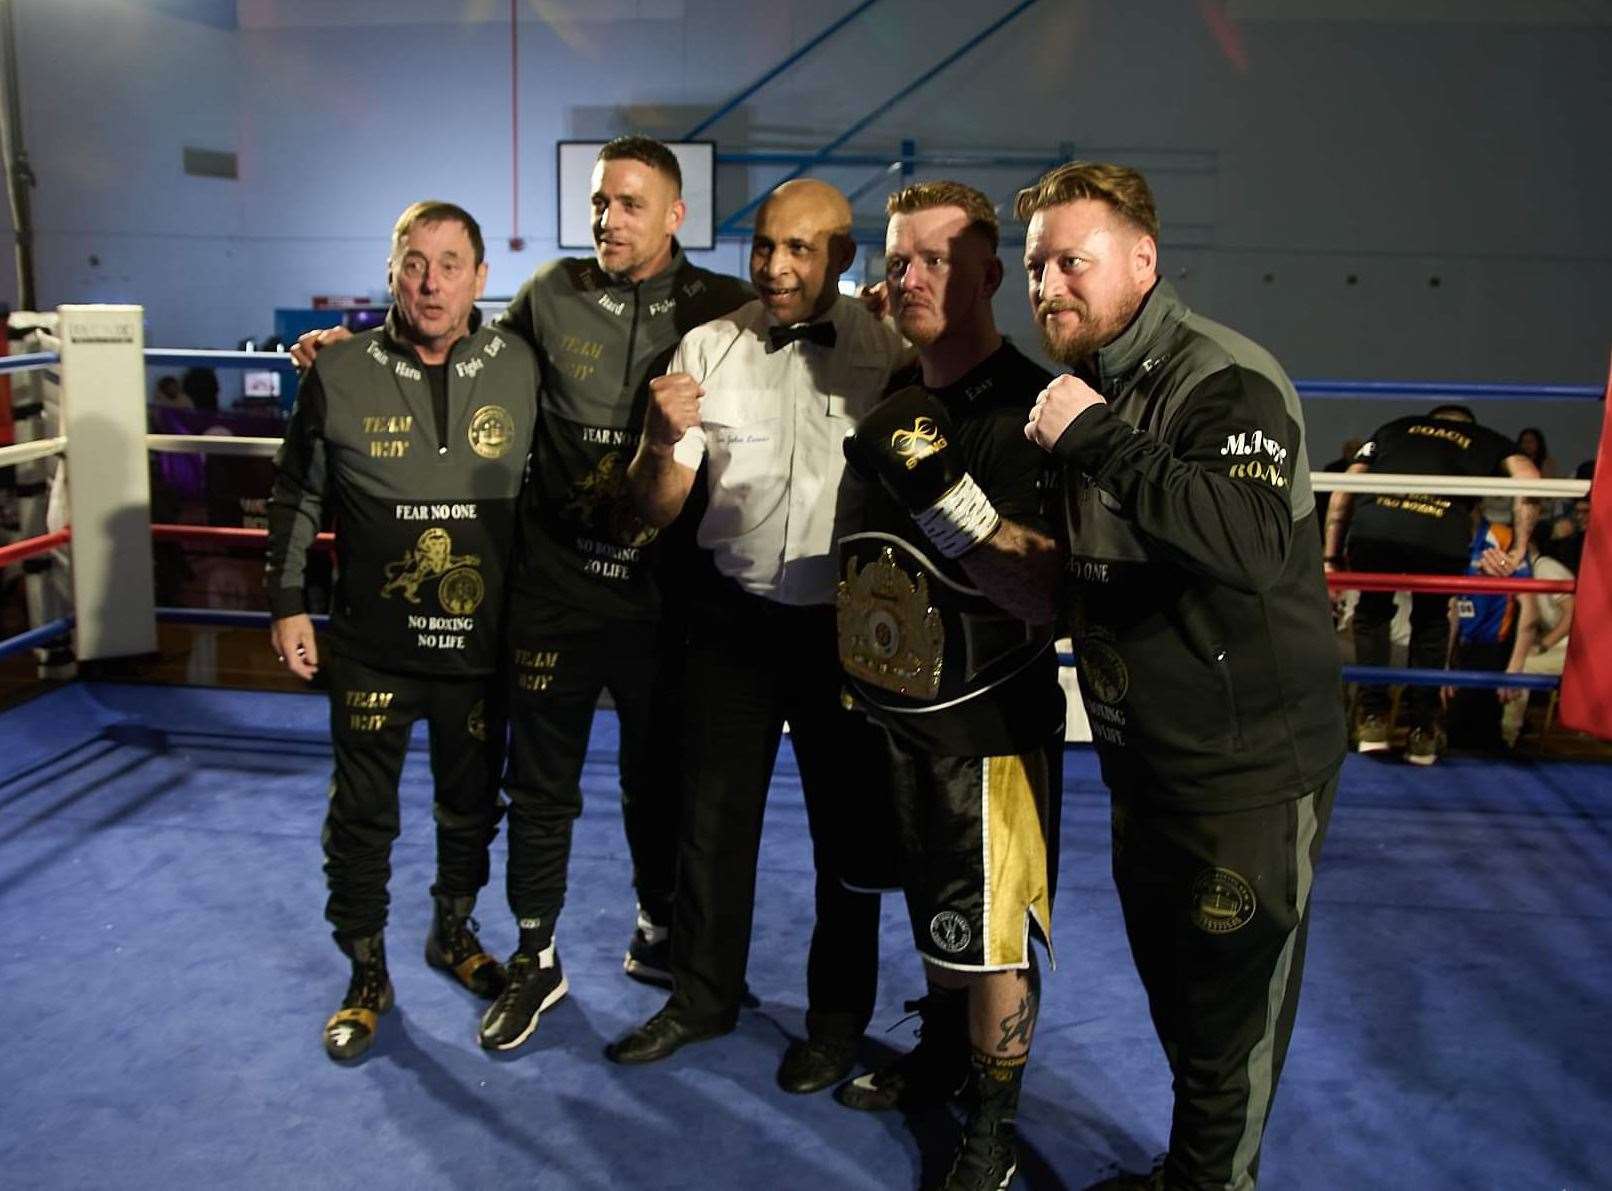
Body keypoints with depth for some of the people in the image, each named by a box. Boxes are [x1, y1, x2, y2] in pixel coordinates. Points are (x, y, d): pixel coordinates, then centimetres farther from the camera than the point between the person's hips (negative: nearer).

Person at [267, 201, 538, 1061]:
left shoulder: (520, 370, -6)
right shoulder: (341, 375, -7)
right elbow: (296, 495, 3)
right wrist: (287, 604, 2)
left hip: (483, 643, 1)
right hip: (371, 645, -1)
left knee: (472, 806, 17)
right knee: (362, 815, 10)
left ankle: (454, 930, 42)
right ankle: (367, 973, 29)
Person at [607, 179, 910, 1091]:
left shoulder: (890, 351, -8)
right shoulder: (709, 349, -1)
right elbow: (658, 510, -1)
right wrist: (663, 441, -21)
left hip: (848, 621, -2)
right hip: (737, 615, 2)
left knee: (849, 825, 11)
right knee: (714, 815, 14)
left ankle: (839, 1017, 31)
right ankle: (703, 997, 35)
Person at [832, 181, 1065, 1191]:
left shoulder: (1034, 410, -19)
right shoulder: (892, 403, 4)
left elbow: (1051, 596, -27)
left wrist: (947, 496, -34)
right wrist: (859, 676, 12)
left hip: (993, 726, -7)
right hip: (898, 713, 7)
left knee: (991, 936, 7)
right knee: (934, 907, 23)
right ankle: (941, 1052, 46)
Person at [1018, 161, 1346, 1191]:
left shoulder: (1227, 381, -20)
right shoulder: (1087, 386, 8)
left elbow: (1254, 545, -39)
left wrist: (1099, 441, -36)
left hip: (1249, 767, -8)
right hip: (1143, 752, 9)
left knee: (1230, 1009, 6)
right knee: (1171, 987, 22)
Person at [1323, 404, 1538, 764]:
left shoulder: (1395, 428, 36)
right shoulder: (1489, 440, 33)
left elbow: (1343, 490, 26)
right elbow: (1528, 480, 12)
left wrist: (1332, 558, 27)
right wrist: (1516, 551, 12)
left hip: (1373, 527, 1)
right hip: (1442, 534, -1)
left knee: (1371, 612, 29)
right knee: (1430, 622, 28)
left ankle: (1372, 719, 27)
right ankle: (1422, 730, 29)